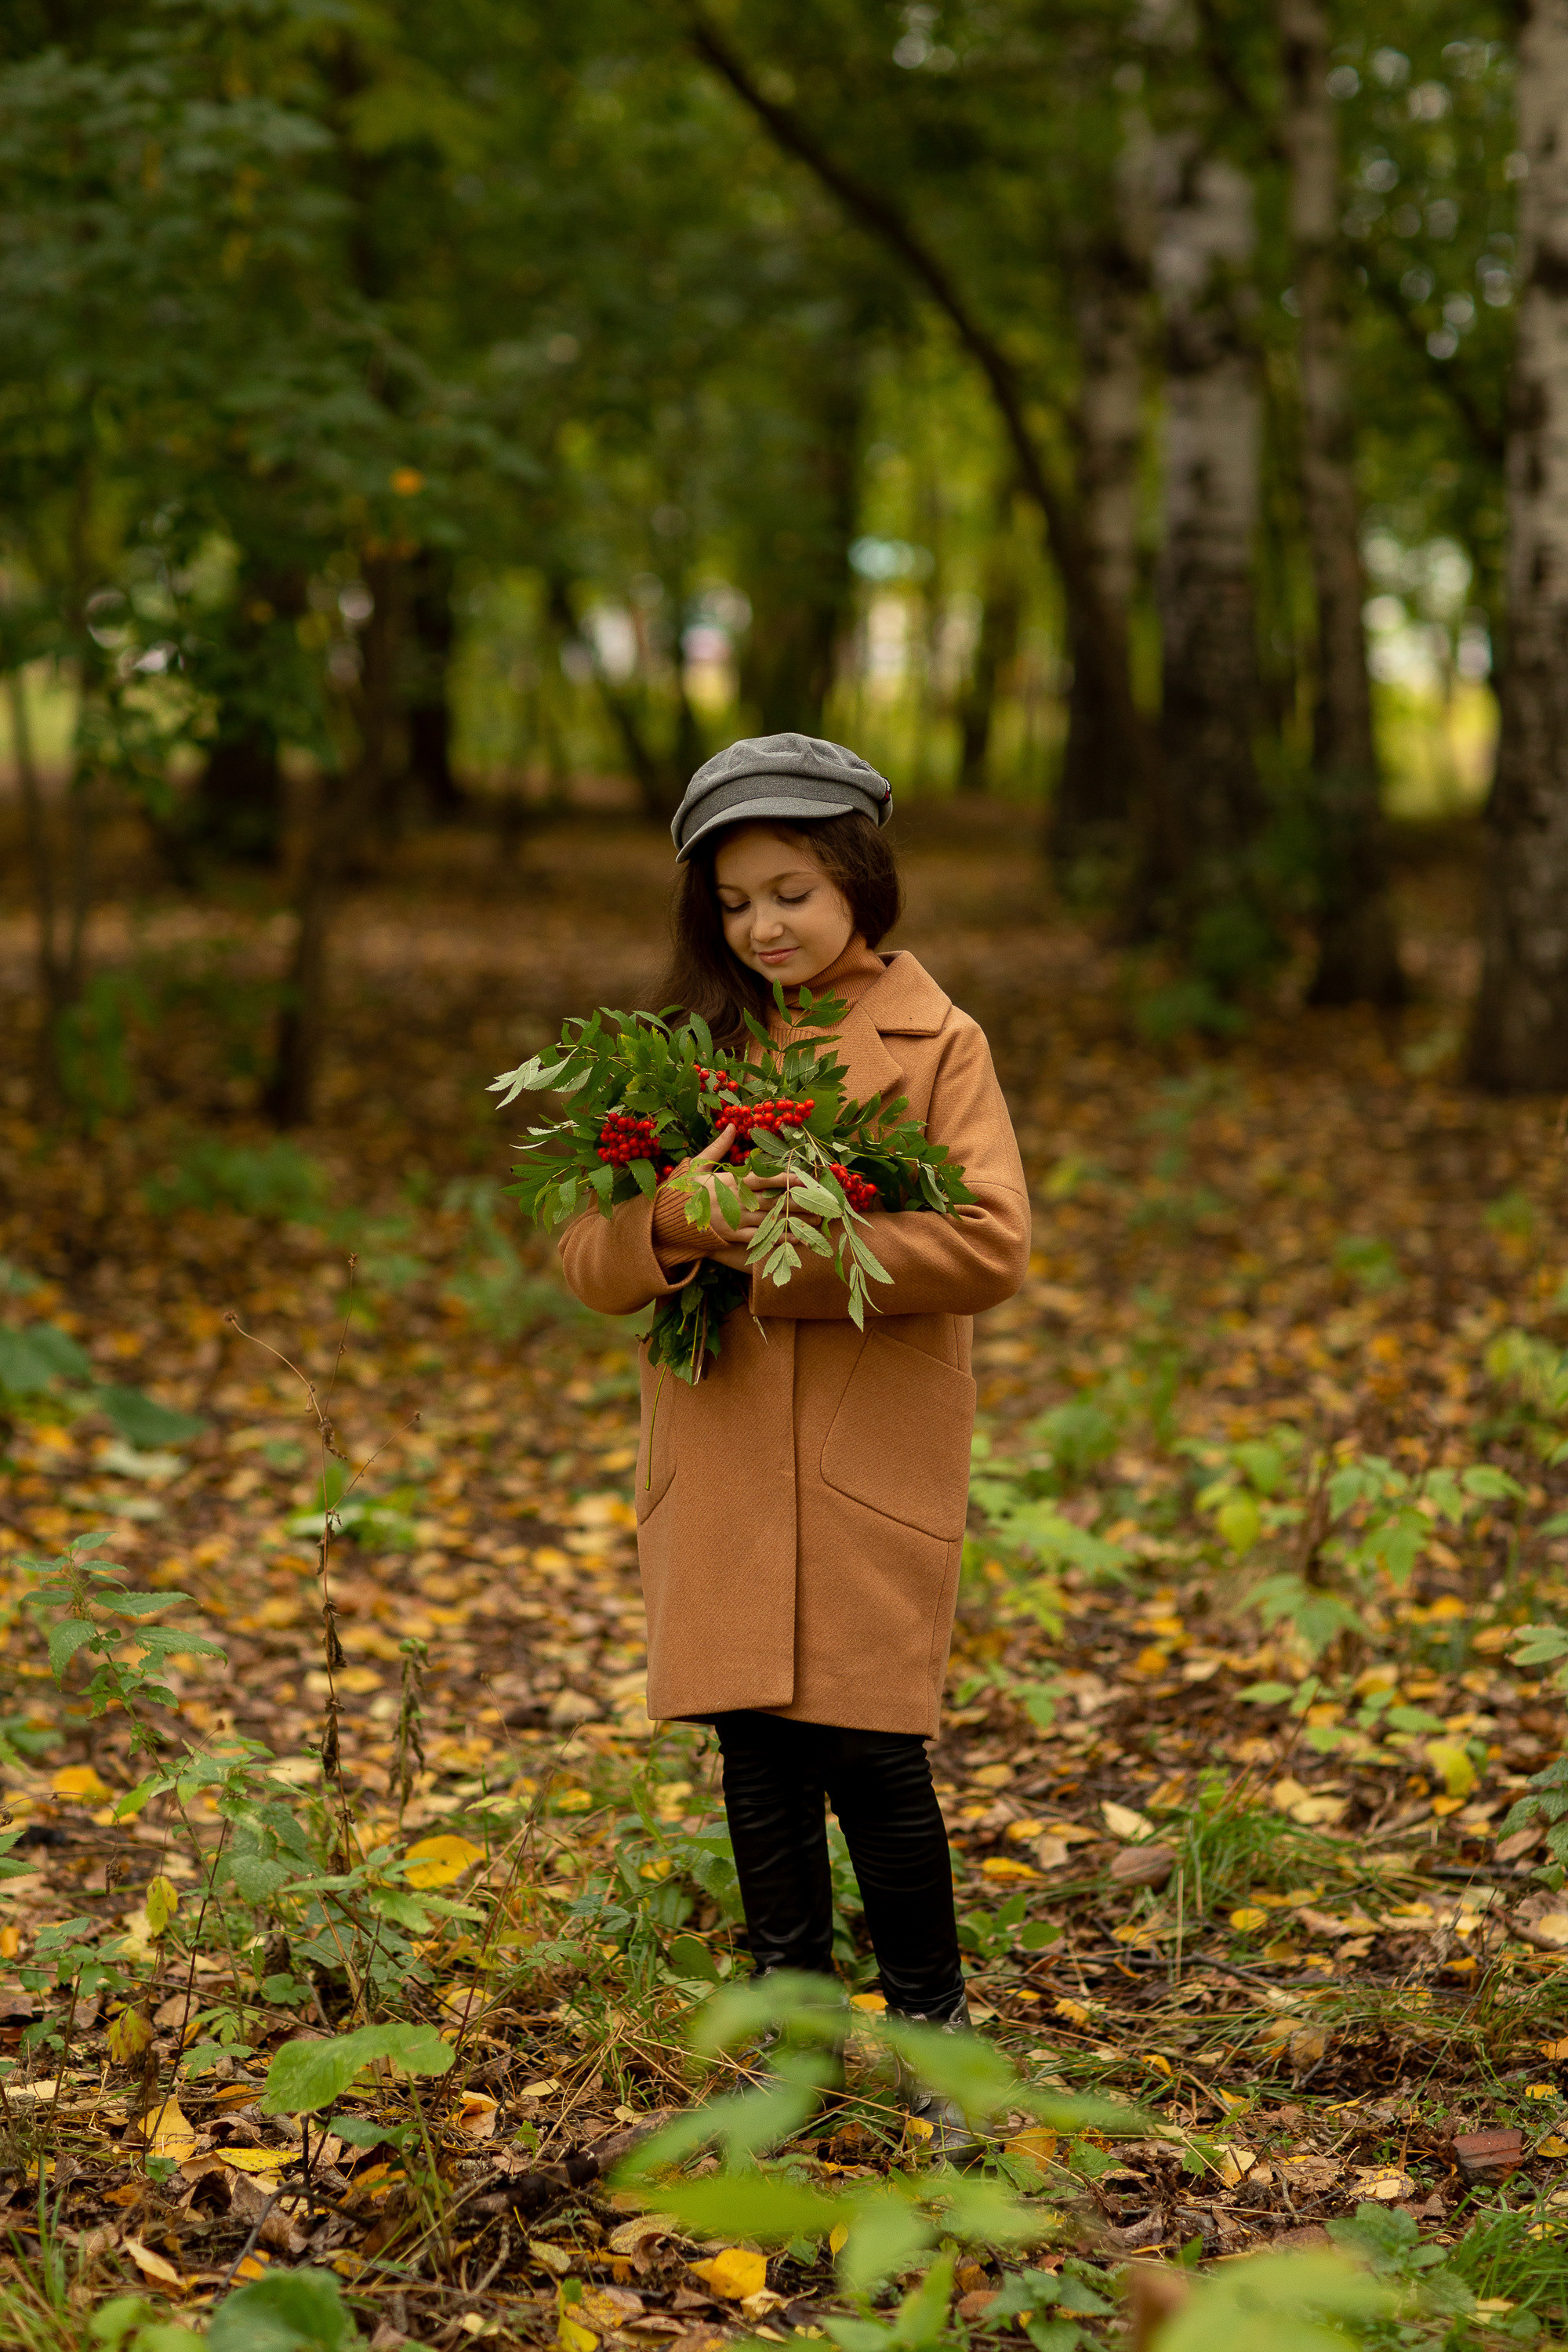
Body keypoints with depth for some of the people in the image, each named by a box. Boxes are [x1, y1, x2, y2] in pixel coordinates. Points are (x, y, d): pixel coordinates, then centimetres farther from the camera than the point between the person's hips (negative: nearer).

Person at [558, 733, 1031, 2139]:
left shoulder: (936, 1045, 1)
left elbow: (992, 1245, -12)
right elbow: (590, 1260, 3)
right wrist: (673, 1225, -20)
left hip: (871, 1467, -3)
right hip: (721, 1470, 4)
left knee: (868, 1750, -4)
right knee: (757, 1755, 8)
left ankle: (934, 2031, 16)